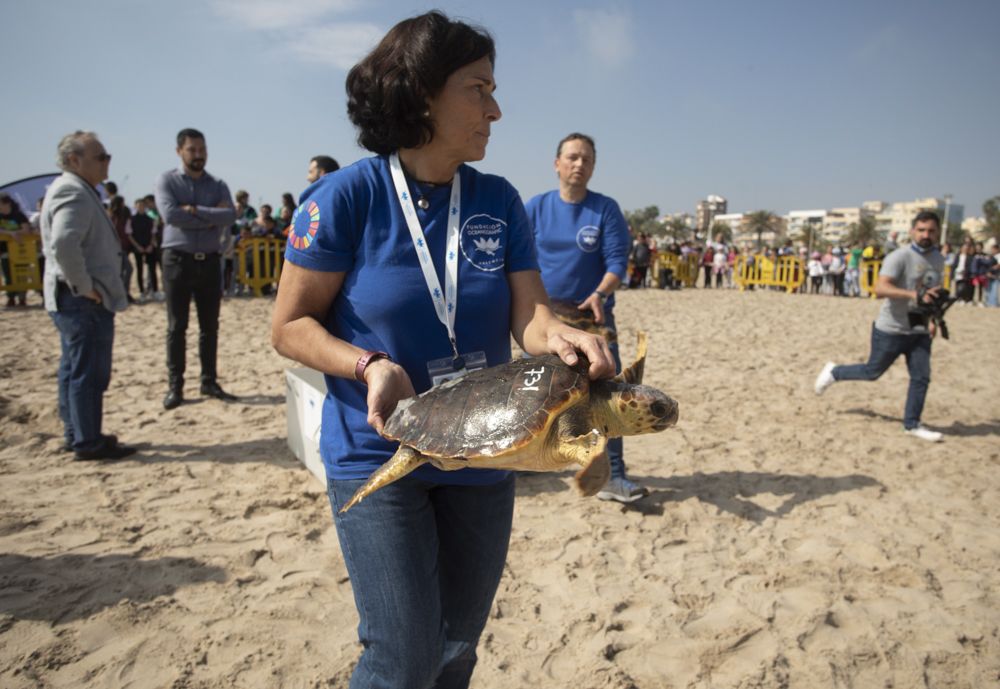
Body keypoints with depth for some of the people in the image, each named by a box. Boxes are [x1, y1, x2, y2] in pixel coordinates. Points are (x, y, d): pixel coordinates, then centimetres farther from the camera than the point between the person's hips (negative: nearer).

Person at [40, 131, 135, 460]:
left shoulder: (75, 190, 17)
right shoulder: (74, 193, -16)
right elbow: (64, 245, -31)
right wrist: (85, 287, -22)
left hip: (72, 300, 11)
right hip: (85, 301, -11)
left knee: (74, 368, 16)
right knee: (89, 371, -5)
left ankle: (76, 435, 26)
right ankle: (88, 442, 3)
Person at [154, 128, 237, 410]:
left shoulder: (217, 185, 9)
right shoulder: (166, 181, 1)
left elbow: (229, 216, -9)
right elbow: (170, 214, -17)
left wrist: (195, 210, -15)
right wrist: (211, 219, -11)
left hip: (210, 260, 3)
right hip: (178, 259, -3)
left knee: (210, 326, 8)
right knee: (176, 326, 1)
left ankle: (209, 381, 18)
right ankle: (175, 385, 9)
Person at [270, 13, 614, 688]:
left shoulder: (499, 201, 0)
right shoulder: (349, 195, -12)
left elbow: (528, 314, -5)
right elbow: (290, 325, -8)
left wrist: (560, 336, -28)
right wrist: (370, 366, -24)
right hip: (377, 455, -4)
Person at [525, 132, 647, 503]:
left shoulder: (606, 209, -3)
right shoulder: (537, 206, 2)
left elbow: (618, 261, -8)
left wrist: (599, 295, -26)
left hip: (592, 317, -1)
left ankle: (612, 476, 1)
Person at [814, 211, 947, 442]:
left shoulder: (939, 260, 9)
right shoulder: (899, 257, -17)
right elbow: (880, 289, -30)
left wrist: (932, 319, 13)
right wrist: (914, 294, -41)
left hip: (919, 332, 6)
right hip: (891, 330, -6)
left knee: (921, 377, 2)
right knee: (873, 372, 7)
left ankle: (912, 424, 13)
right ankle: (834, 372, 32)